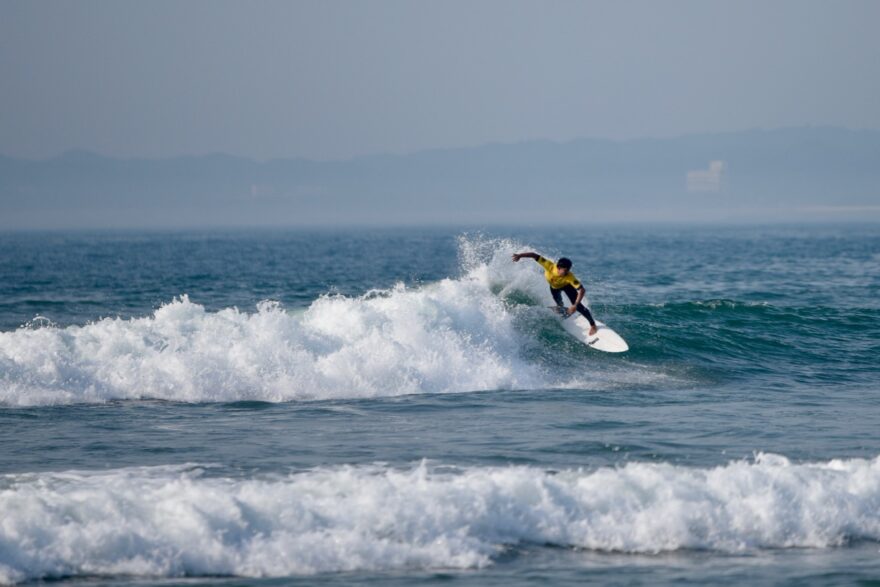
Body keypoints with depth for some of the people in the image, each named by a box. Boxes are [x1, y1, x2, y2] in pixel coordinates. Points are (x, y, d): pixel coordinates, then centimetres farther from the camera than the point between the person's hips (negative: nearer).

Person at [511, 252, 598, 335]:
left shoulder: (569, 277, -43)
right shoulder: (550, 266, -42)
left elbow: (582, 290, -45)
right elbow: (535, 256, -38)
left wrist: (575, 305, -52)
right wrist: (519, 255, -44)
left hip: (567, 285, -3)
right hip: (554, 287, 3)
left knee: (578, 306, -12)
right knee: (559, 305, 14)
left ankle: (593, 325, 2)